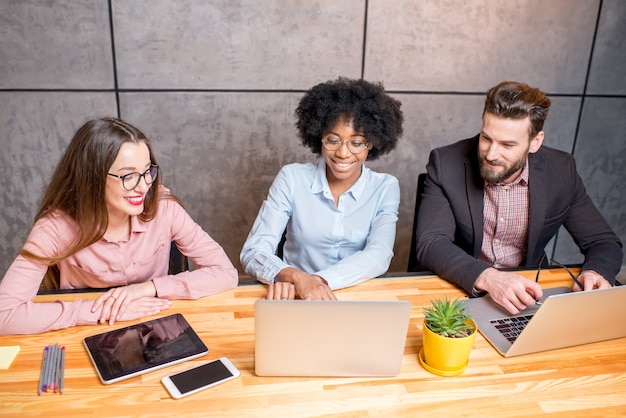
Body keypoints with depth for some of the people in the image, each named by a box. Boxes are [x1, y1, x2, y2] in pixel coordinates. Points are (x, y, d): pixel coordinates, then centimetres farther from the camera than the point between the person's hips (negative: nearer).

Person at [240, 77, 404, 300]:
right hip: (297, 298, 0)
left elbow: (379, 255, -13)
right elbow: (253, 252, -10)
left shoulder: (386, 187, 0)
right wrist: (295, 277, -29)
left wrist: (318, 280, -28)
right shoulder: (292, 178, -3)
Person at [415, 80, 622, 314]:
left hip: (525, 294, 3)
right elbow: (430, 244, -22)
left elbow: (604, 243, 1)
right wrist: (486, 277, -38)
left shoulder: (560, 171, -7)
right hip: (459, 291, -2)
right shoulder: (447, 164, -15)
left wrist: (595, 272, -22)